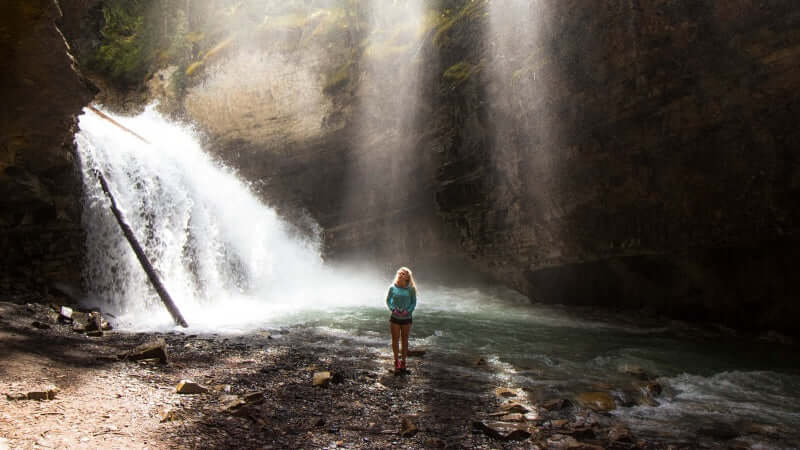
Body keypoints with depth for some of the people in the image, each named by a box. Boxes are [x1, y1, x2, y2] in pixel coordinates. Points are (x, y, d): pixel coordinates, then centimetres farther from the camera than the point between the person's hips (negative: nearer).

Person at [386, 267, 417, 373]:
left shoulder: (411, 289, -6)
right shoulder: (393, 287, -5)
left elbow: (414, 302, 2)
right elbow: (388, 300, 6)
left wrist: (408, 310, -13)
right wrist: (392, 309, -10)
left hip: (406, 318, 0)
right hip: (395, 317, 0)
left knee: (405, 340, 10)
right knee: (395, 339, 6)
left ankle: (403, 361, 23)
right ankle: (396, 361, 19)